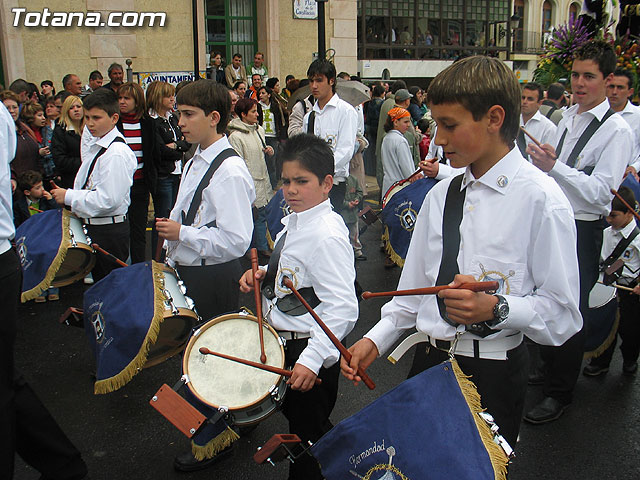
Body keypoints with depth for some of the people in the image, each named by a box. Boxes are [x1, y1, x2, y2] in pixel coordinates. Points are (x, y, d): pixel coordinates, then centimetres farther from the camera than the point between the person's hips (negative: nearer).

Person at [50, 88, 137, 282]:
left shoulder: (116, 153, -20)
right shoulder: (93, 144, 8)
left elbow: (108, 199, -24)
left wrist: (69, 197, -17)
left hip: (109, 230, -9)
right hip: (92, 226, 9)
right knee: (99, 281, 20)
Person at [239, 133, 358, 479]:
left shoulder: (326, 236, -25)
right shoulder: (294, 220, 4)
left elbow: (342, 308, -28)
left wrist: (312, 359, -31)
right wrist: (263, 274, 0)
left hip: (310, 347, -10)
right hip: (284, 343, 10)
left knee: (308, 437, 6)